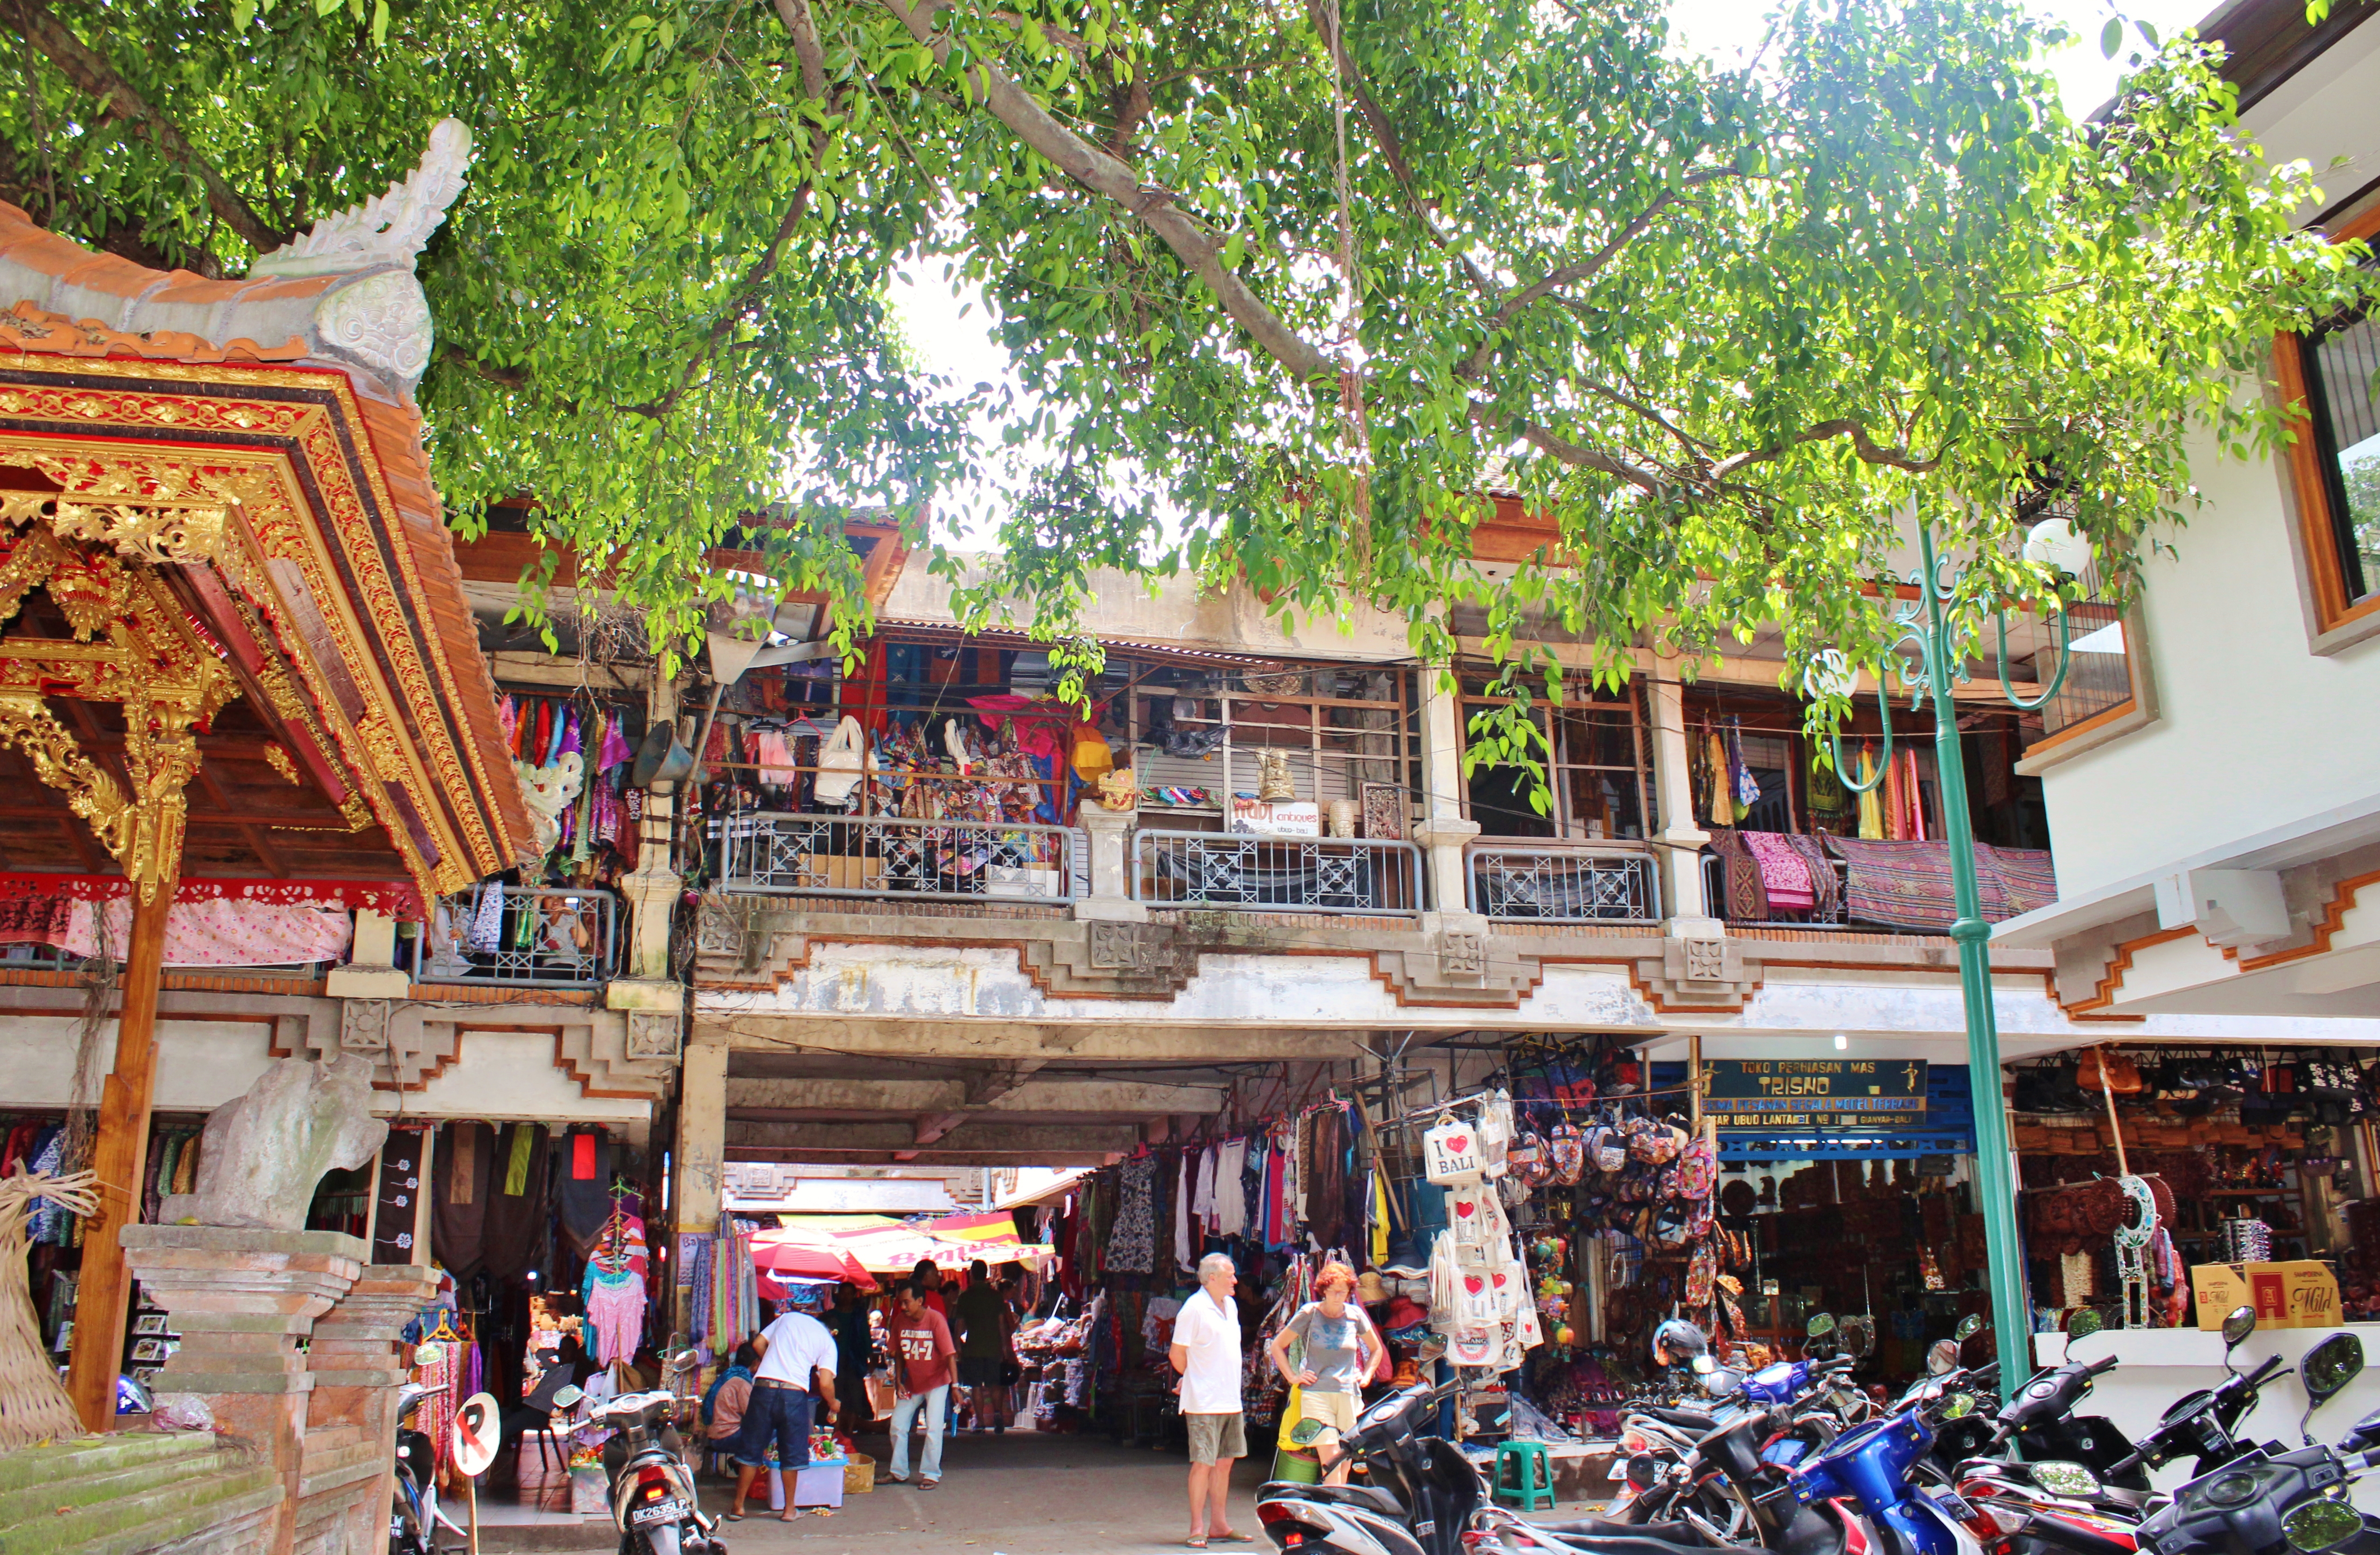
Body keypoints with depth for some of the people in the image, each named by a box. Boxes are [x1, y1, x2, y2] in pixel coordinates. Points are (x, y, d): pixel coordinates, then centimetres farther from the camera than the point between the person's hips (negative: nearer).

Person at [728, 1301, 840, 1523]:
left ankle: (738, 1506, 17)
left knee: (751, 1448, 12)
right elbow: (825, 1384, 0)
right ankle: (789, 1509, 20)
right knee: (791, 1452, 13)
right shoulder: (828, 1341, 10)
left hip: (763, 1386, 2)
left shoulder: (789, 1318, 19)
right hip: (794, 1392, -2)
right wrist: (833, 1405, 18)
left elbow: (758, 1344, 17)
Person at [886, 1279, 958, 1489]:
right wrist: (898, 1381, -2)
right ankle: (899, 1472, 20)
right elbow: (899, 1353, 5)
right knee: (897, 1427, 5)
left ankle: (931, 1474, 2)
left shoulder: (935, 1319, -21)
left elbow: (949, 1353, -21)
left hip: (936, 1382, -5)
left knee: (933, 1428, -10)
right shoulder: (900, 1320, -7)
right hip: (911, 1383, 5)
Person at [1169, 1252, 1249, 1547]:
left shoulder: (1231, 1306, 12)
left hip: (1230, 1400, 8)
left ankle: (1219, 1525, 20)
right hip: (1204, 1402, -8)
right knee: (1203, 1464, -4)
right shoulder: (1194, 1309, -14)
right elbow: (1177, 1354, -9)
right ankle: (1197, 1529, 2)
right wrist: (1194, 1379, 5)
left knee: (1225, 1462, 12)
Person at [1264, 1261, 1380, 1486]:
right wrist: (1293, 1377, 0)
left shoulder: (1355, 1315, 7)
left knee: (1346, 1464, 5)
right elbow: (1277, 1346, 7)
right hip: (1317, 1394, -3)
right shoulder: (1310, 1313, 0)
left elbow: (1376, 1349, 23)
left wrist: (1366, 1375, 11)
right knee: (1331, 1461, -13)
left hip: (1350, 1395, 3)